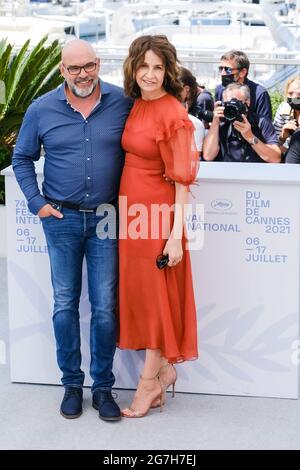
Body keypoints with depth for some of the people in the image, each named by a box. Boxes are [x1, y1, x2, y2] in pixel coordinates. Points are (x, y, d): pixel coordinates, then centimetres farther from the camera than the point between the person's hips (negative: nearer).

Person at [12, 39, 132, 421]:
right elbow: (22, 159, 9)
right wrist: (36, 202, 0)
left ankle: (103, 386, 16)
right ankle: (71, 384, 21)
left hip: (106, 219, 0)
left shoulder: (121, 103, -2)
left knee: (105, 307, 2)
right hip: (61, 219, 1)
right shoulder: (42, 109, 0)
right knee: (65, 304, 8)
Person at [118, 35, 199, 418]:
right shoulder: (136, 106, 8)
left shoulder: (173, 114, -16)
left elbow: (182, 179, -17)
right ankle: (164, 368, 27)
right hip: (130, 208, 8)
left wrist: (176, 235, -20)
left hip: (157, 211, -8)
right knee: (137, 289, 14)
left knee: (154, 291, 3)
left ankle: (150, 380, 17)